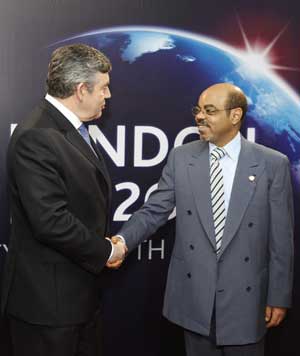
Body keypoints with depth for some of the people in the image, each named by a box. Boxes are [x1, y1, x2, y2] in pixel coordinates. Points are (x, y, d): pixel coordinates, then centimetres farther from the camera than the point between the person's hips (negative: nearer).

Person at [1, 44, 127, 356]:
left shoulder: (73, 129, 9)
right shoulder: (35, 137, -21)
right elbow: (51, 222, -27)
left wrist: (104, 246, 2)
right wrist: (105, 251, -13)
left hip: (80, 293, 9)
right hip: (47, 298, -9)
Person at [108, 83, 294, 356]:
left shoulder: (273, 164, -6)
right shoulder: (181, 158, 0)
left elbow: (281, 238, -4)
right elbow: (154, 211, -1)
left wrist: (279, 297, -2)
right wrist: (123, 240, -18)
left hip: (245, 297, -1)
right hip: (194, 294, 2)